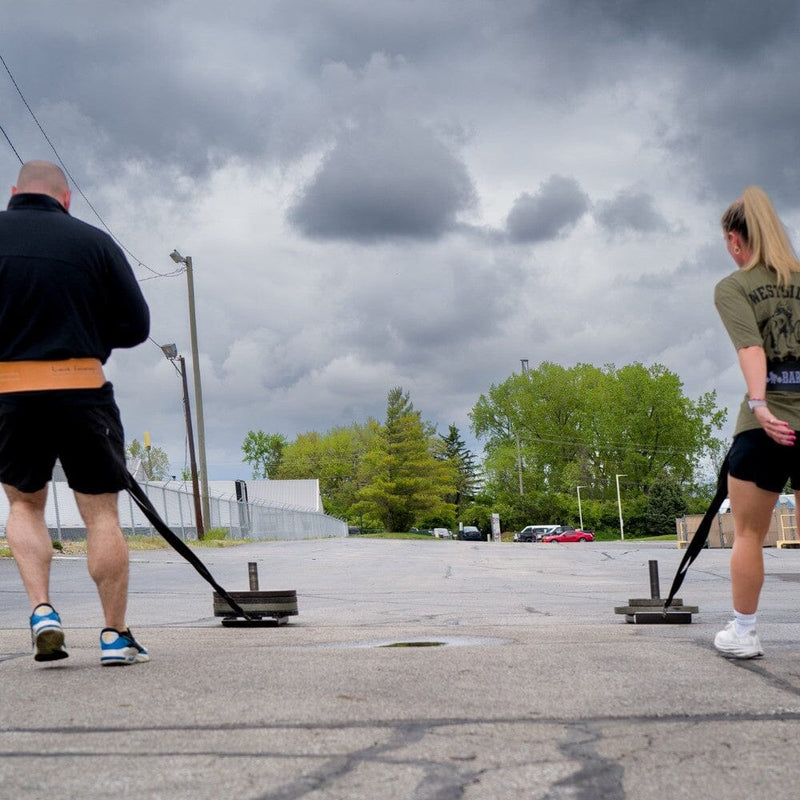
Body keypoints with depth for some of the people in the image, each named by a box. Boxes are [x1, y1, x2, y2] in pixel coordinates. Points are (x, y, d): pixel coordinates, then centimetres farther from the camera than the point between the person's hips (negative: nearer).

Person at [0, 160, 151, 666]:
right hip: (82, 391, -1)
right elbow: (136, 326, 3)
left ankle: (42, 611, 3)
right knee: (101, 511, 7)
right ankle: (116, 635, 7)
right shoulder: (93, 242, 2)